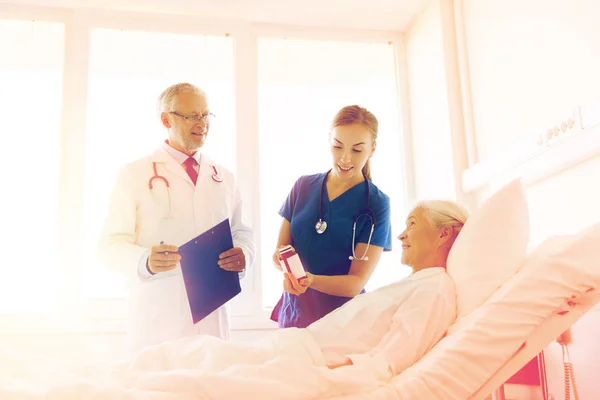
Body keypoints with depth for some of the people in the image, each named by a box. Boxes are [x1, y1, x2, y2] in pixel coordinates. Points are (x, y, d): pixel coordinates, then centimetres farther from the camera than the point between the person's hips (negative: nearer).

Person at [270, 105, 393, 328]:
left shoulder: (376, 204, -10)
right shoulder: (304, 186, 1)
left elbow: (356, 282, -13)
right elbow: (279, 251, 3)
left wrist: (310, 280, -31)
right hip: (293, 314, 3)